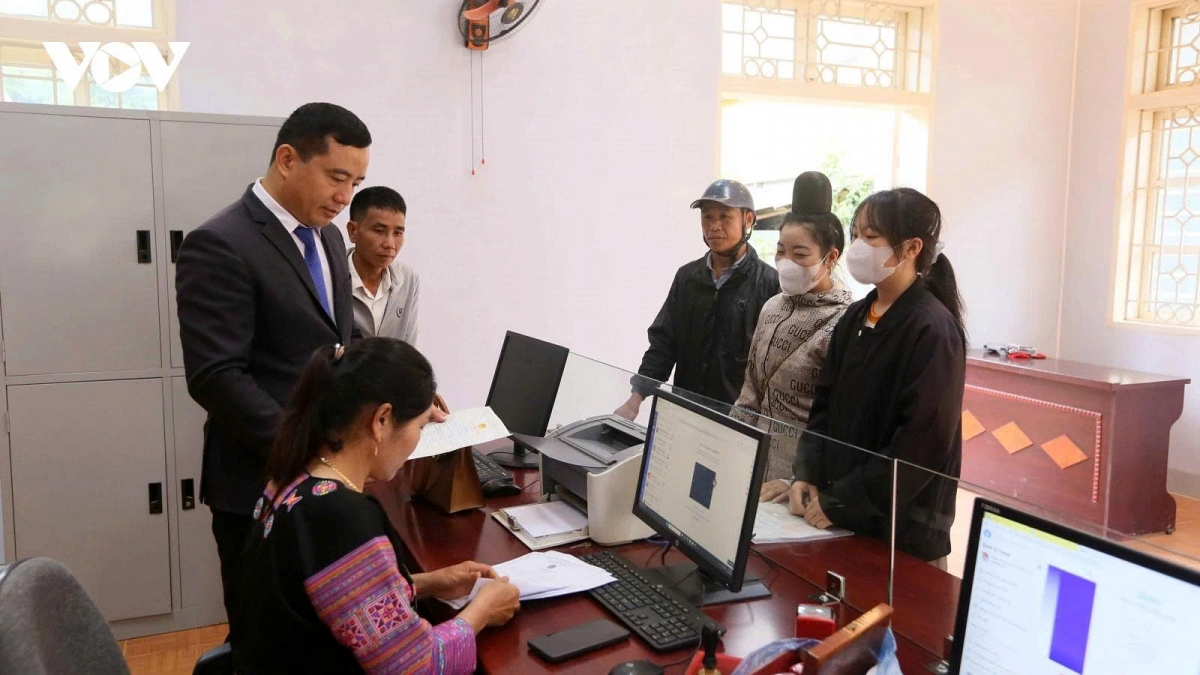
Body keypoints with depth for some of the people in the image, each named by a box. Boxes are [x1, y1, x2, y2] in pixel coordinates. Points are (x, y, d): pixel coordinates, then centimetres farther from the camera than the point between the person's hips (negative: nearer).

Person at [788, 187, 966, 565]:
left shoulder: (933, 330, -16)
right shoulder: (855, 318, 6)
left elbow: (922, 444, -21)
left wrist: (838, 504, -18)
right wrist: (806, 476, -4)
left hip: (904, 528, -7)